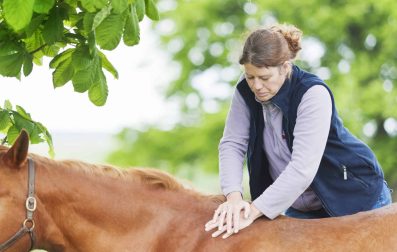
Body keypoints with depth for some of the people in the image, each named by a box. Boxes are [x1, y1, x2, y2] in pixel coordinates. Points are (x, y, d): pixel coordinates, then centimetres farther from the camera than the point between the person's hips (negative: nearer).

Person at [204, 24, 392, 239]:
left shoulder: (313, 93, -27)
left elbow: (302, 167, -34)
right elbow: (232, 144, -12)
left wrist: (253, 212, -37)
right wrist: (234, 197, -30)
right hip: (299, 207, 5)